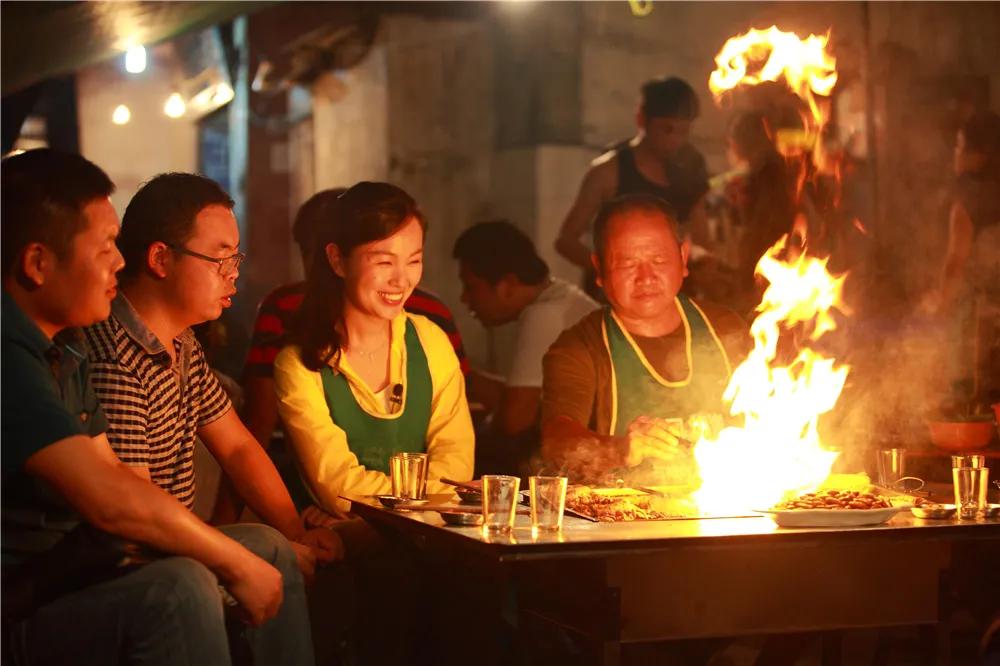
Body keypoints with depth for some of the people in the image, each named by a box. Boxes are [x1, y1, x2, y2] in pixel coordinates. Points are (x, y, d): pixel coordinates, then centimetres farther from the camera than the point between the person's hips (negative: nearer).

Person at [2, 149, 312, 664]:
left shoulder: (62, 346, 11)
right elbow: (110, 499, -29)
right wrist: (237, 564, -17)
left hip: (76, 573, 10)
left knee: (268, 545, 11)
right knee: (177, 590, -32)